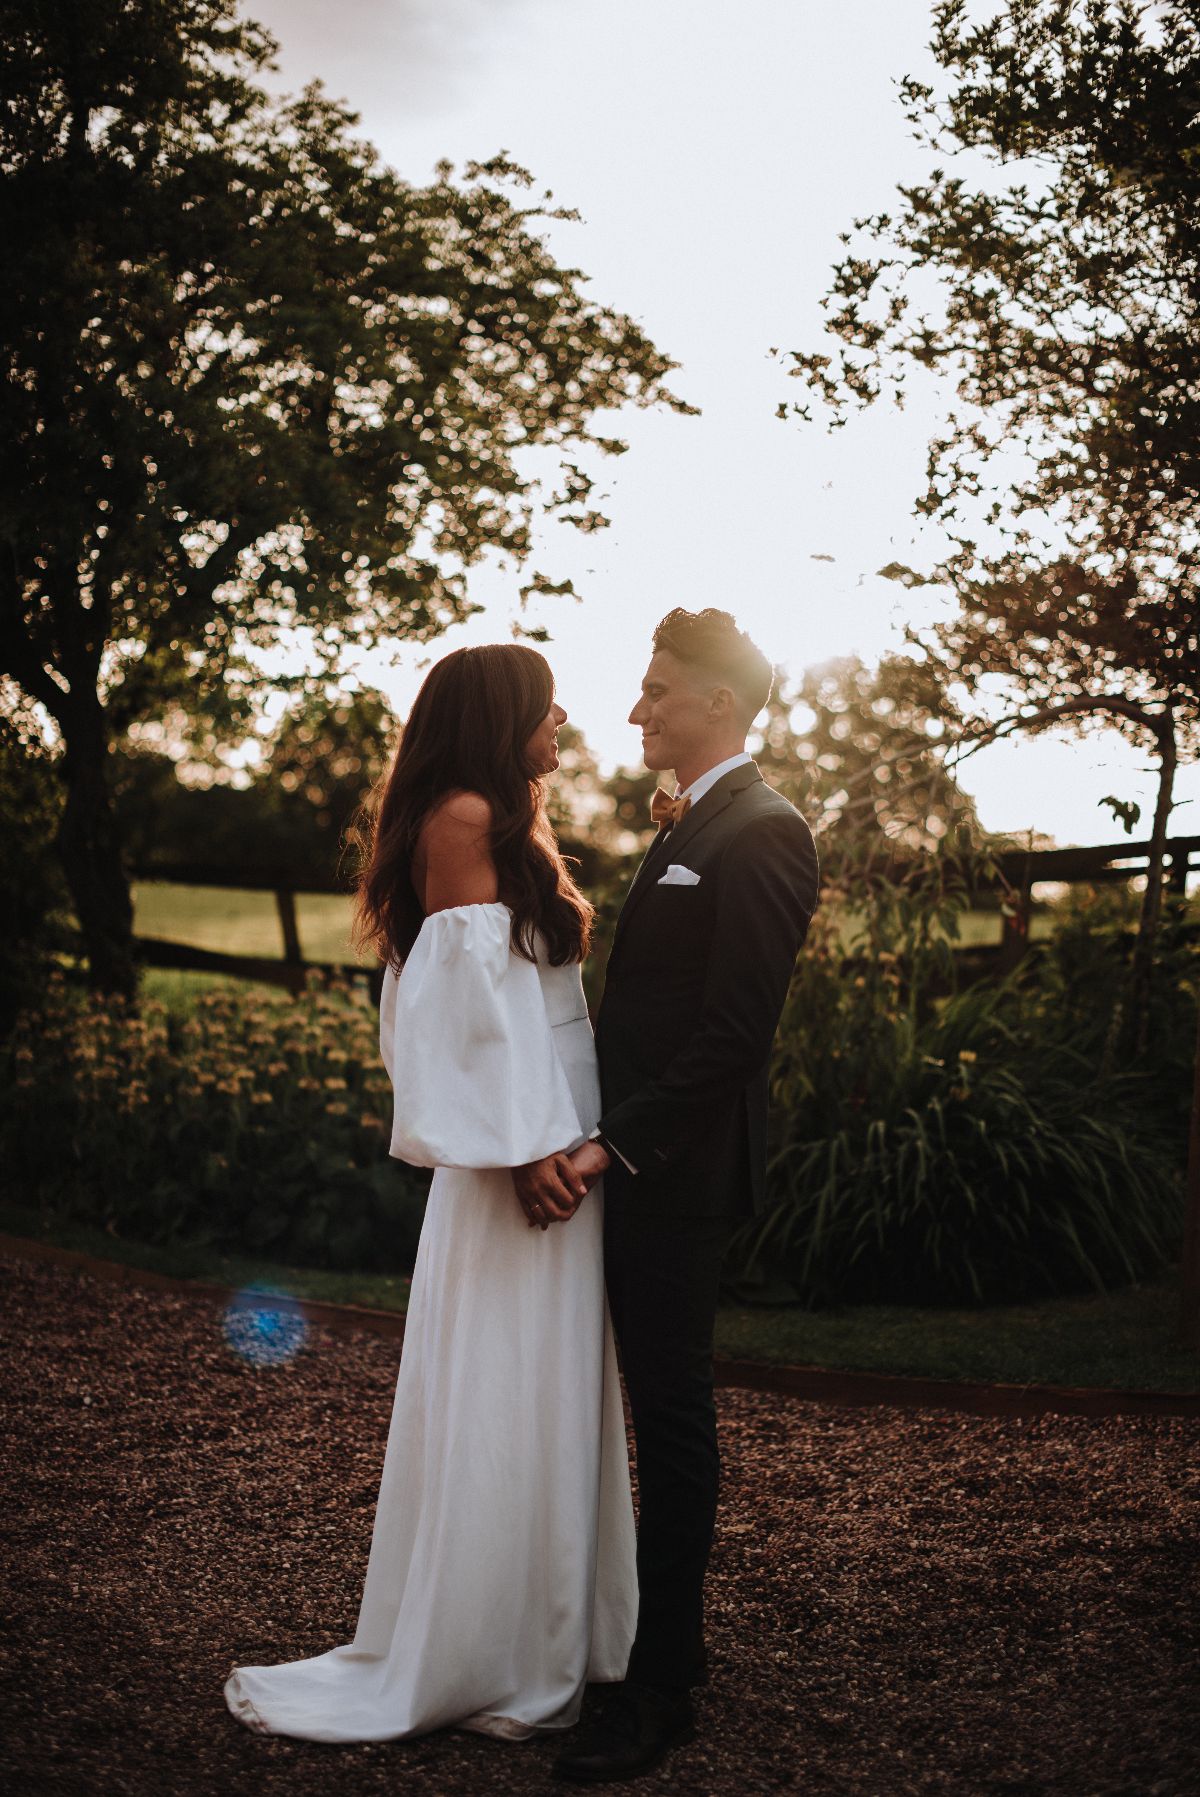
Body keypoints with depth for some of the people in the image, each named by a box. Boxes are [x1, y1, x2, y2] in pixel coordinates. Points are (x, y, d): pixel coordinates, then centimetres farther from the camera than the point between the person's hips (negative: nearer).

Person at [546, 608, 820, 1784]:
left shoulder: (761, 833, -14)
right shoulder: (689, 829, 17)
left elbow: (735, 1030, -21)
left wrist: (619, 1144, -20)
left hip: (677, 1170, -9)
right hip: (639, 1166, 9)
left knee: (671, 1413, -1)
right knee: (661, 1409, 16)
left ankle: (659, 1690, 10)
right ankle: (663, 1630, 29)